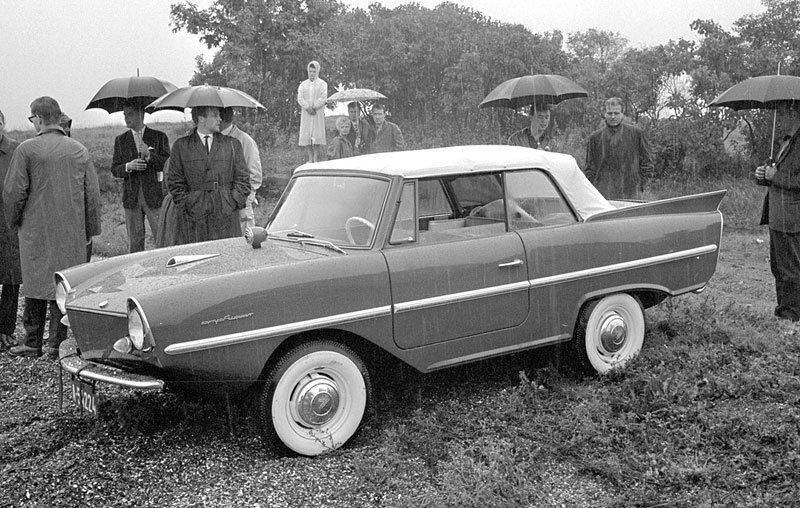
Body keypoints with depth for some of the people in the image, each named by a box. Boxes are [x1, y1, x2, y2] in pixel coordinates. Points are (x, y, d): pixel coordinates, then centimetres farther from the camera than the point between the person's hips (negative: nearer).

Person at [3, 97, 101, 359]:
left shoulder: (27, 149, -7)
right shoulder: (79, 150, 3)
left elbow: (13, 192, -6)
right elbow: (93, 193, 6)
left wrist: (13, 221, 11)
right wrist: (90, 230, 14)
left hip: (35, 231, -2)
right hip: (72, 234, 2)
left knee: (35, 284, 8)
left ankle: (33, 343, 15)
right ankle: (58, 344, 9)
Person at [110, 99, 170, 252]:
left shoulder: (159, 137, 5)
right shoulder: (121, 140, 12)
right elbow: (114, 170, 8)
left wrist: (149, 156, -20)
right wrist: (128, 166, -13)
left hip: (154, 194, -2)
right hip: (131, 196, 2)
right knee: (134, 241, 5)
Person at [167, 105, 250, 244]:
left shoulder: (232, 144, 12)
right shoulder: (181, 146, 9)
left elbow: (242, 179, 10)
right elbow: (175, 183, 9)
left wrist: (233, 203, -2)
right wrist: (186, 206, -2)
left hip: (226, 217, 1)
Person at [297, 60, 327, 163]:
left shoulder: (322, 84, 7)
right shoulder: (303, 85, 14)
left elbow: (323, 99, -3)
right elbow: (299, 98, 4)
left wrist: (314, 107, -13)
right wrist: (308, 108, -12)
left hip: (318, 113, -3)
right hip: (306, 113, 3)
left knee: (317, 136, -9)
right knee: (306, 136, -4)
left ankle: (316, 158, -9)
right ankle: (310, 158, -1)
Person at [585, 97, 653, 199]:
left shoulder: (636, 133, 5)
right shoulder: (595, 137, 10)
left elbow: (647, 163, 9)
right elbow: (590, 167, 14)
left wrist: (639, 186, 2)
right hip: (602, 195, 1)